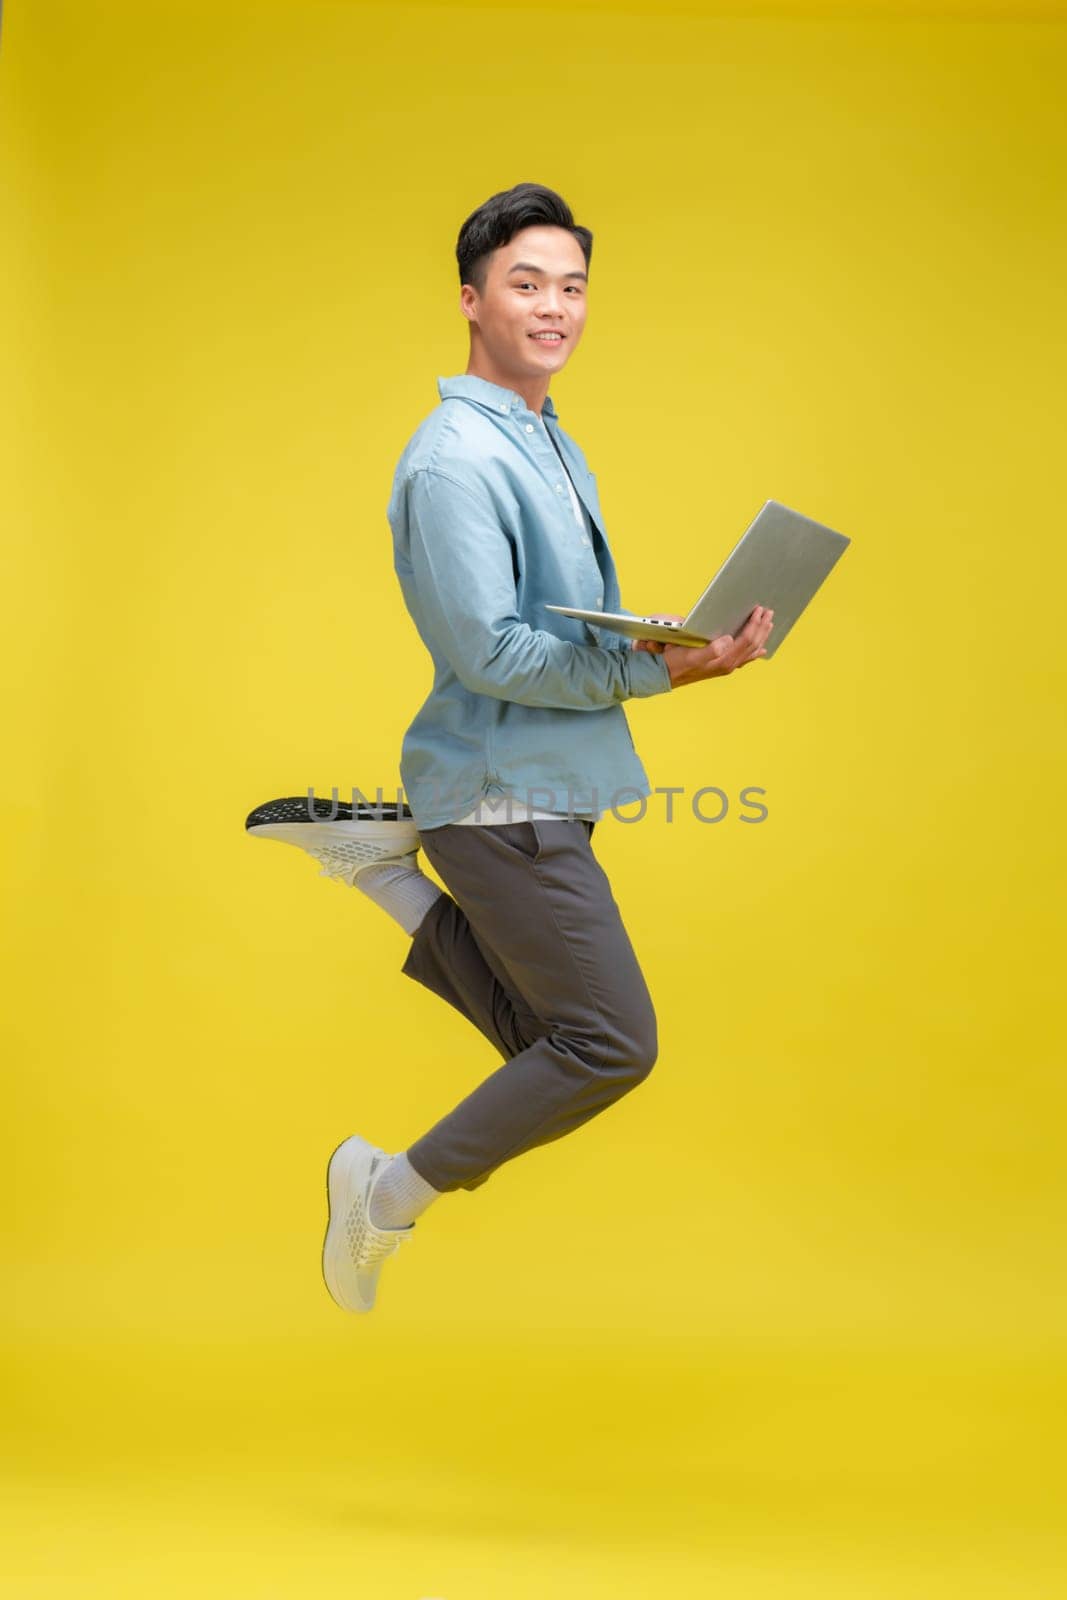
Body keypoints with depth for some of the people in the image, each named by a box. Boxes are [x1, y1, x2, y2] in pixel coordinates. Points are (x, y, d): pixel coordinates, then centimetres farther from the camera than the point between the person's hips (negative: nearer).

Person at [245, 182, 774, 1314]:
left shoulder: (553, 445, 15)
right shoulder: (457, 459, -17)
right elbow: (489, 653, -23)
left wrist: (663, 629, 5)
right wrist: (657, 668, -23)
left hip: (540, 788, 10)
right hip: (504, 793, -10)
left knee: (544, 1038, 17)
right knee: (613, 1043, -6)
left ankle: (381, 860, 16)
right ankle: (394, 1193, 7)